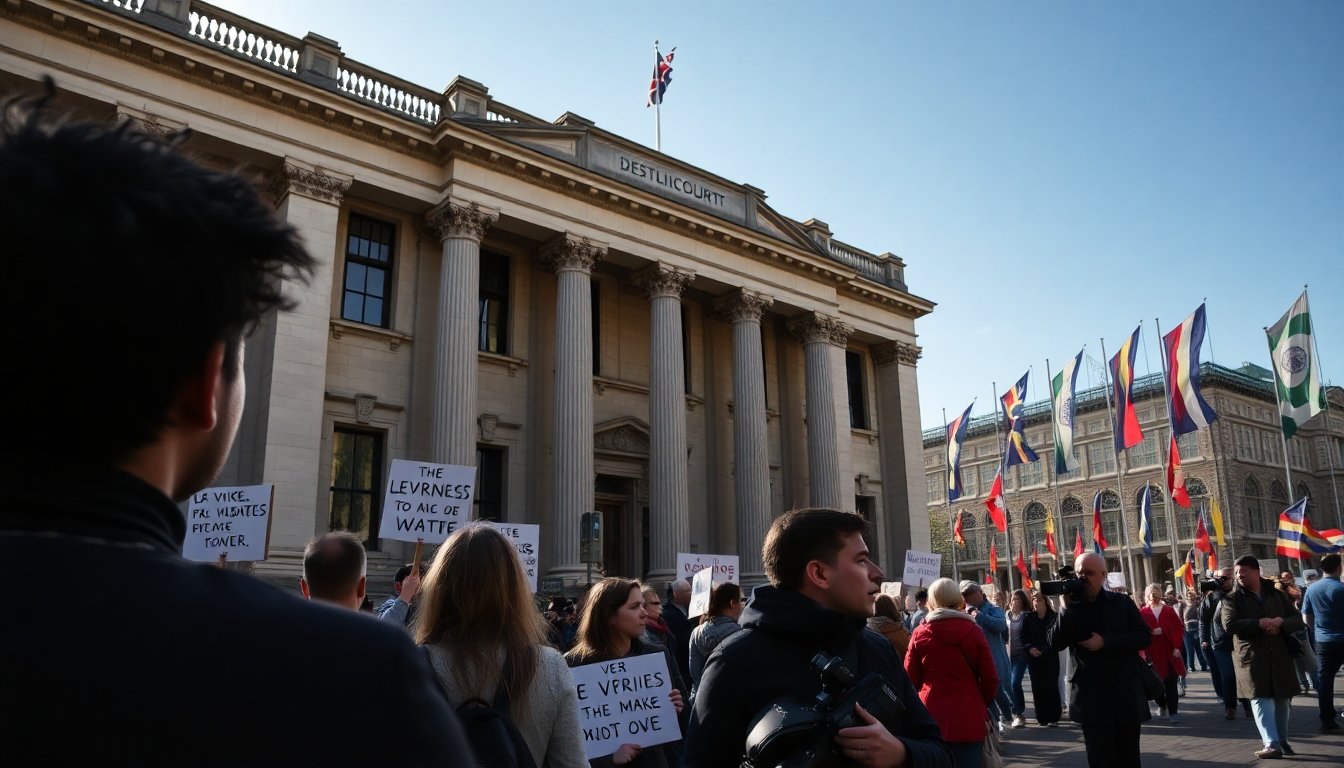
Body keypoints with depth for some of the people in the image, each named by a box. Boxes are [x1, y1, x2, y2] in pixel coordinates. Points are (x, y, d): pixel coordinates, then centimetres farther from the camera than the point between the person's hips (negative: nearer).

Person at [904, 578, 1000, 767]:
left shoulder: (920, 634, -2)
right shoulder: (973, 631, -3)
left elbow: (910, 679, 0)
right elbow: (990, 679, -1)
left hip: (931, 719, 1)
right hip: (969, 719, -1)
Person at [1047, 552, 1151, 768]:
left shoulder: (1122, 603, 4)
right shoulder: (1071, 607, 3)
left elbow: (1144, 637, -4)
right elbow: (1055, 643, -7)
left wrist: (1106, 642, -15)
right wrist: (1067, 607, -17)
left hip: (1126, 695, 1)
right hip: (1091, 699, 0)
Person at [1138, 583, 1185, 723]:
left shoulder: (1169, 610, 5)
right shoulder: (1142, 612, 3)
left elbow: (1179, 628, 0)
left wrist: (1177, 647, -9)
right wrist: (1151, 632, -21)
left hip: (1170, 651, 0)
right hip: (1152, 653, 0)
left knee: (1171, 683, -2)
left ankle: (1173, 711, 3)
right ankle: (1162, 704, 31)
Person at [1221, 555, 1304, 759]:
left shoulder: (1277, 595, 10)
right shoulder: (1233, 599, 0)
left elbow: (1298, 620, 8)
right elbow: (1229, 624, -13)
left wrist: (1281, 622, -13)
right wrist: (1259, 624, -22)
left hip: (1280, 655, 3)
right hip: (1252, 657, -3)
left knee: (1282, 698, 11)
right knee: (1261, 699, -10)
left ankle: (1282, 740, 26)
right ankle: (1272, 744, -15)